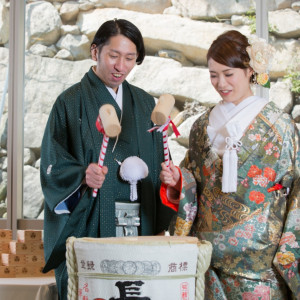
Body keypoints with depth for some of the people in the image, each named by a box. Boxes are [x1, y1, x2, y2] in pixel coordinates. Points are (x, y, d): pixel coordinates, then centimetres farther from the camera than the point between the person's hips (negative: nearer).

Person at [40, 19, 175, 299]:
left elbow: (158, 160, 16)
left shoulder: (145, 103, 13)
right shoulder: (71, 102, -2)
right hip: (88, 223, -4)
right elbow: (53, 164, -6)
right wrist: (83, 174, -25)